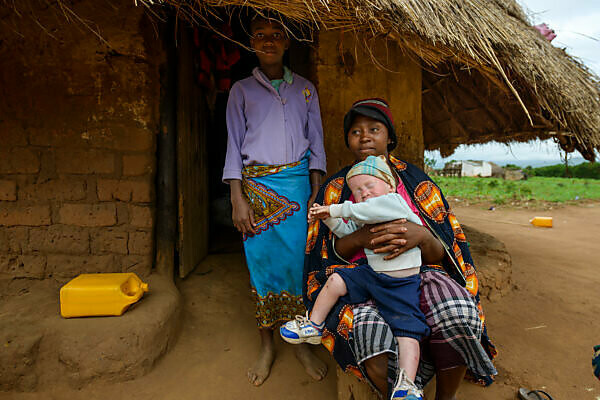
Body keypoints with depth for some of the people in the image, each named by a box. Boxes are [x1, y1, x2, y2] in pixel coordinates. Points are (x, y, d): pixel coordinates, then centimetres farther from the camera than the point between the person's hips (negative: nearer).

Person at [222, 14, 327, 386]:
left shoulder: (305, 88, 14)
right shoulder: (242, 89, 11)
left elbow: (316, 140, 11)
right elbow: (234, 143, 5)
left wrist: (317, 191, 0)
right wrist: (238, 199, -5)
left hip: (298, 183, 1)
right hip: (257, 186, 0)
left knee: (300, 259, -2)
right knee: (262, 261, 1)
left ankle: (302, 342, 16)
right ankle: (267, 345, 17)